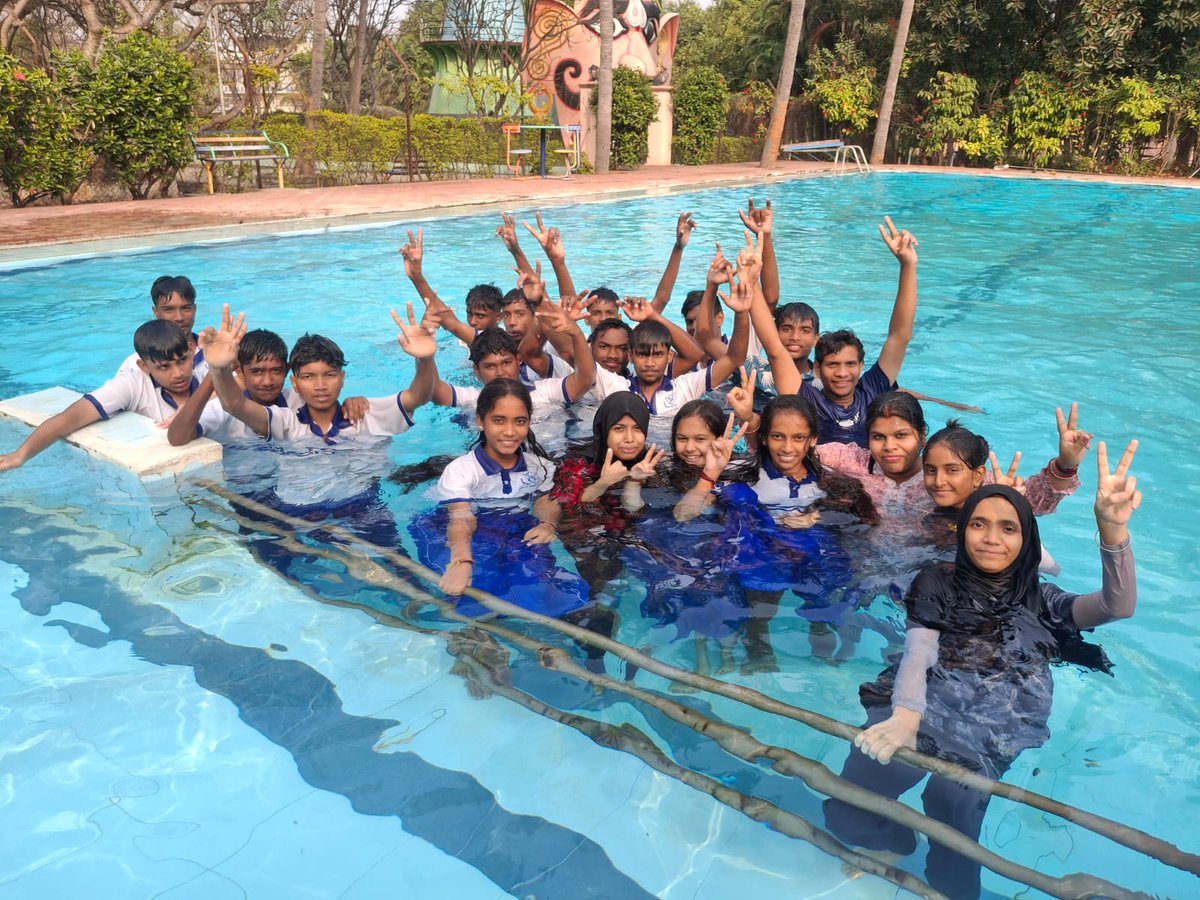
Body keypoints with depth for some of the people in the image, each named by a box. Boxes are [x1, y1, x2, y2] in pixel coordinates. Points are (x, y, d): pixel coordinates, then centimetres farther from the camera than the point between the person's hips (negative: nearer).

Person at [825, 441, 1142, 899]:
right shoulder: (937, 582, 13)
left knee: (951, 801, -33)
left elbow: (1118, 607, -1)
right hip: (926, 703, 0)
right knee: (846, 812, -26)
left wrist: (1113, 529, -21)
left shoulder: (1039, 599, 18)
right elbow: (918, 650, -4)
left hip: (995, 723, 1)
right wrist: (905, 714, -27)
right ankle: (900, 846, 9)